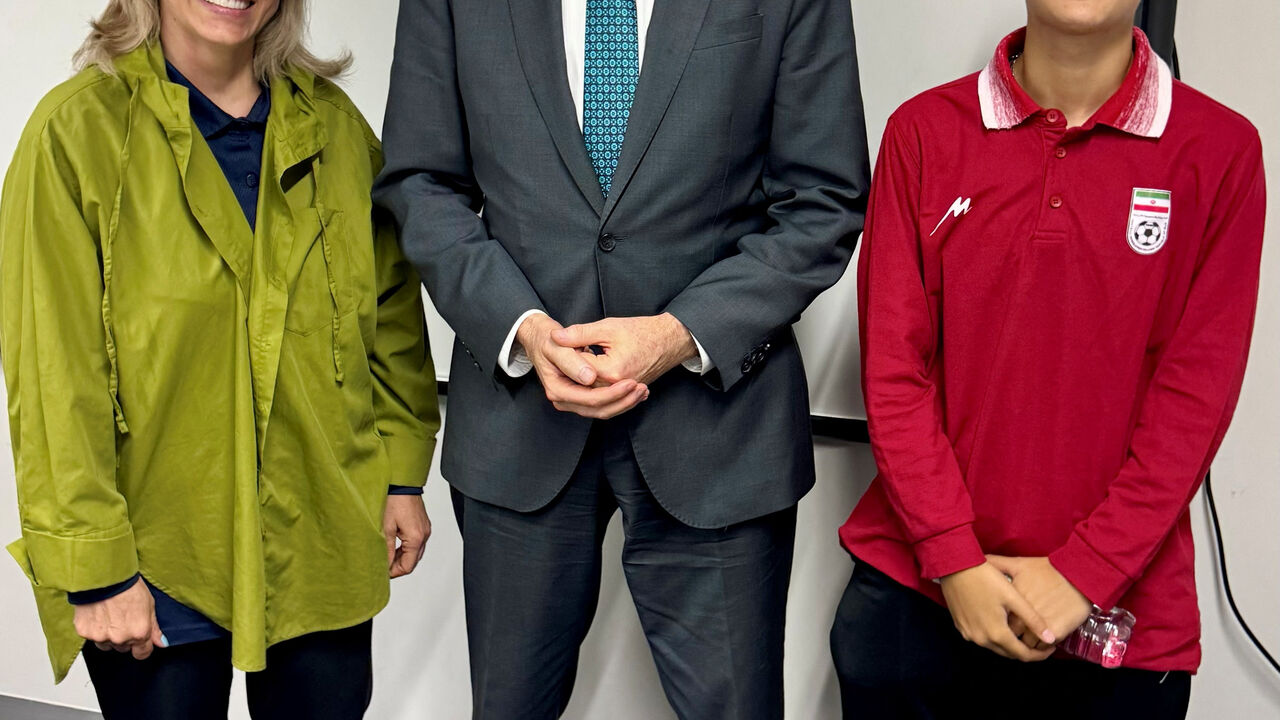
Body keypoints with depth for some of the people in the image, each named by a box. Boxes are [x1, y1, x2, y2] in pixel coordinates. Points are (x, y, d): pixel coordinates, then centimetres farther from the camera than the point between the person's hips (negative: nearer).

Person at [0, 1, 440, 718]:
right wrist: (94, 569, -11)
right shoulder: (80, 129, -8)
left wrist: (403, 476, 7)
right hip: (156, 566, -3)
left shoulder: (332, 123, 5)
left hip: (320, 550, 4)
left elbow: (391, 316, 11)